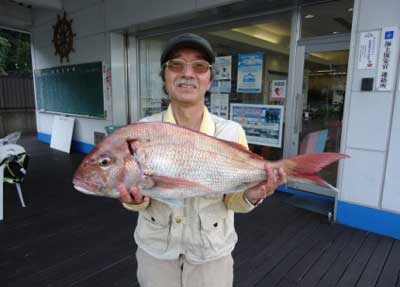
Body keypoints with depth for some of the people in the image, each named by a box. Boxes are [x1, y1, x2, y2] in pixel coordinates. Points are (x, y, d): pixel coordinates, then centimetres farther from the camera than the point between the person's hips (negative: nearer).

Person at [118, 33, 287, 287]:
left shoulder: (232, 132, -13)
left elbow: (231, 200, -6)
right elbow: (134, 191, -6)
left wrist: (250, 197, -27)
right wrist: (136, 199, -27)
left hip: (211, 253, 0)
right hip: (155, 250, 1)